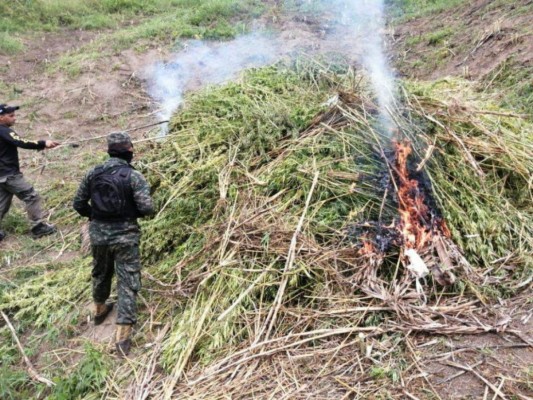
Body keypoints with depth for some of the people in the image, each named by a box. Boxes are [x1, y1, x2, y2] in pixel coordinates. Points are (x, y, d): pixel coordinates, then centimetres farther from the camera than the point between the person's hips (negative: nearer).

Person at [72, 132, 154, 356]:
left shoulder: (93, 173, -1)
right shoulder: (134, 177, -14)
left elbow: (78, 203, 4)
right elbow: (147, 209, -20)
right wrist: (134, 211, 2)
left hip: (98, 232, 5)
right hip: (125, 235, -4)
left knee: (101, 273, 27)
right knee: (128, 282, 2)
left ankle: (100, 310, 50)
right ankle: (123, 336, 1)